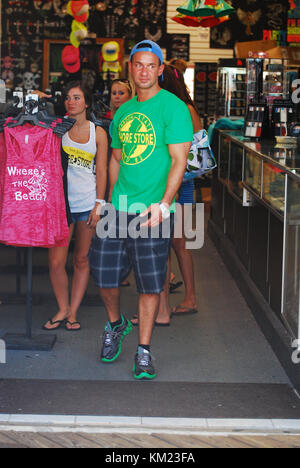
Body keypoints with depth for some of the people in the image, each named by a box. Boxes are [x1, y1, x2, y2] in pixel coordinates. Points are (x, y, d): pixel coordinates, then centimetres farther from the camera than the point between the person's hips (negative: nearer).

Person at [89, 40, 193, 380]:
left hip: (152, 210, -5)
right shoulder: (123, 112, 14)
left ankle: (144, 352, 13)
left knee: (149, 283, 0)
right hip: (118, 208, 5)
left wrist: (162, 205, -19)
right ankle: (116, 325, 35)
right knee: (104, 275, 6)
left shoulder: (173, 107, -5)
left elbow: (179, 161, -11)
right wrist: (112, 198, 16)